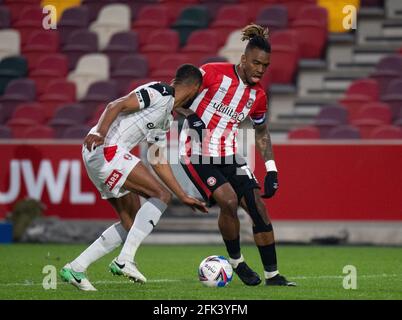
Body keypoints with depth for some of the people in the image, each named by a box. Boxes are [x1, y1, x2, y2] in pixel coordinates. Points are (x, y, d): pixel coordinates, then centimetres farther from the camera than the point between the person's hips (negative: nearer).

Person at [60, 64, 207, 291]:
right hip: (106, 148, -10)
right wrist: (101, 132, -33)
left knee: (131, 223, 10)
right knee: (161, 195, -12)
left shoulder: (166, 119, 24)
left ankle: (75, 269, 11)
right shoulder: (159, 92, -5)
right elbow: (116, 106, -17)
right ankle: (125, 259, -16)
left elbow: (159, 161, 28)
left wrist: (184, 197, 28)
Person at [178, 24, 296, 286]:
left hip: (229, 155, 6)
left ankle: (272, 275, 4)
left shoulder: (258, 95, 5)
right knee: (229, 200, -24)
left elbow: (262, 132, 19)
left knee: (258, 205, -5)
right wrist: (192, 117, -23)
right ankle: (236, 261, 0)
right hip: (197, 153, -6)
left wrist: (271, 169, 11)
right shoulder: (213, 73, -12)